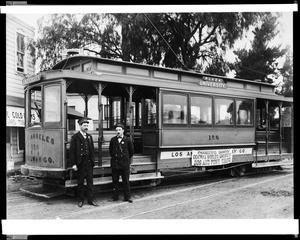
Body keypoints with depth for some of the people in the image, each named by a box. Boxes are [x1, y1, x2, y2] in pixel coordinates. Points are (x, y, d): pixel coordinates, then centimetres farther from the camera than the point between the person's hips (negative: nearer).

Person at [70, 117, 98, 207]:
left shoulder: (89, 136, 13)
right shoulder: (75, 137, -3)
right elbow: (72, 151, -7)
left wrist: (93, 161, 8)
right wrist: (73, 164, -12)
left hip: (89, 162, 4)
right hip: (80, 163, -4)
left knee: (90, 181, 5)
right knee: (80, 182, 5)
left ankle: (90, 200, 12)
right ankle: (80, 200, 15)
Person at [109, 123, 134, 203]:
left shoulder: (127, 140, -2)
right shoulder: (113, 140, 3)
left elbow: (131, 151, 9)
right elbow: (111, 150, 17)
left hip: (125, 164, -2)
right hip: (114, 164, 2)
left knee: (126, 181, 5)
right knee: (115, 181, 6)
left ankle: (127, 197, 14)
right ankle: (115, 197, 15)